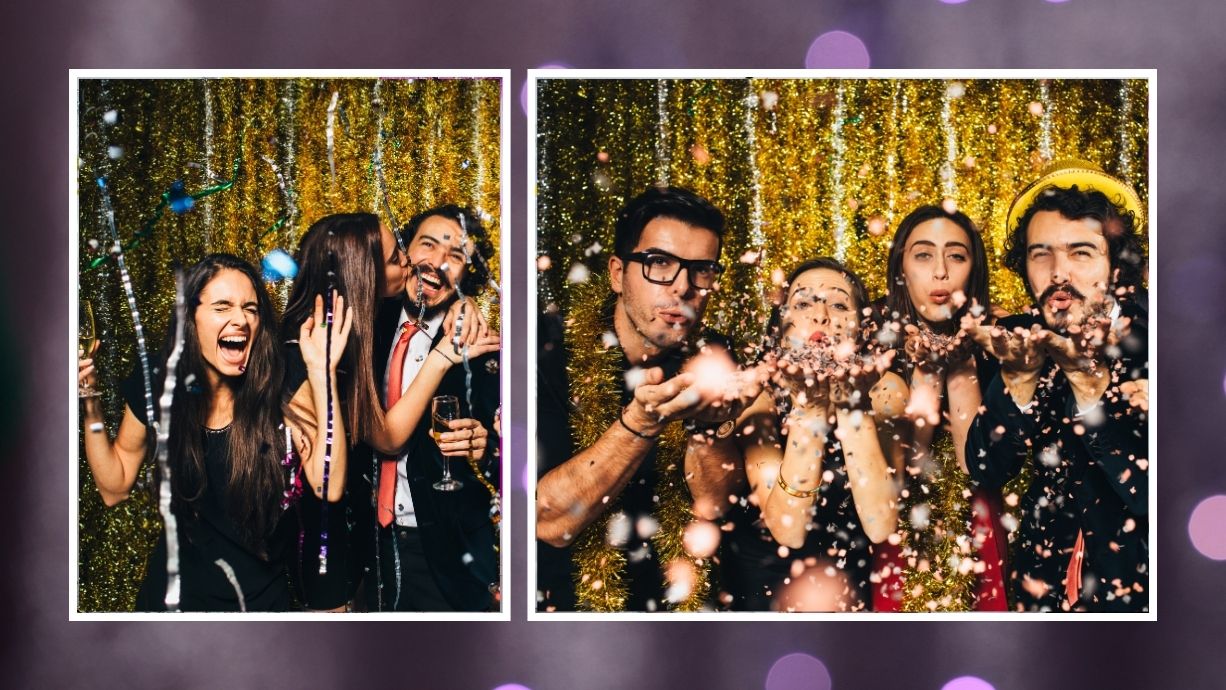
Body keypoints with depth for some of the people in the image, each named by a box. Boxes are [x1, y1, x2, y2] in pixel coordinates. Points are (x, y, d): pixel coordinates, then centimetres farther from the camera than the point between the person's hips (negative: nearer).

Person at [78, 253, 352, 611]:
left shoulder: (278, 392, -15)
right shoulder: (154, 389, -11)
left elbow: (328, 487, -26)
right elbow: (114, 488, 0)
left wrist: (322, 372, -29)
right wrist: (91, 406, -13)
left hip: (262, 595, 0)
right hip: (174, 592, 1)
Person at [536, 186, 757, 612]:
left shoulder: (709, 357, 1)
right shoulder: (552, 352, -11)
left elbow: (711, 504, -5)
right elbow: (550, 520, -18)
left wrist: (709, 422, -24)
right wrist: (641, 422, -30)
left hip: (676, 592, 5)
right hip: (565, 596, -4)